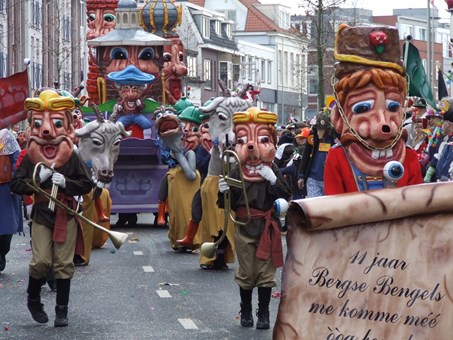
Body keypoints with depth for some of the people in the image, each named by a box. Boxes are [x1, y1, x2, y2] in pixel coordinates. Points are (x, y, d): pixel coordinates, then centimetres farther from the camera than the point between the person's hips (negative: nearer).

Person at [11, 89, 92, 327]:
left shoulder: (71, 157, -4)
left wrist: (66, 183, -18)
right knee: (41, 261, -8)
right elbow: (15, 185, -2)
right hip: (41, 214, 0)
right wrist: (37, 179, -16)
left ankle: (62, 309, 14)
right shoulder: (30, 157, -3)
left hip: (66, 215, 0)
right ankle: (33, 300, 17)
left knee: (63, 264, 3)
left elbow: (87, 185, -3)